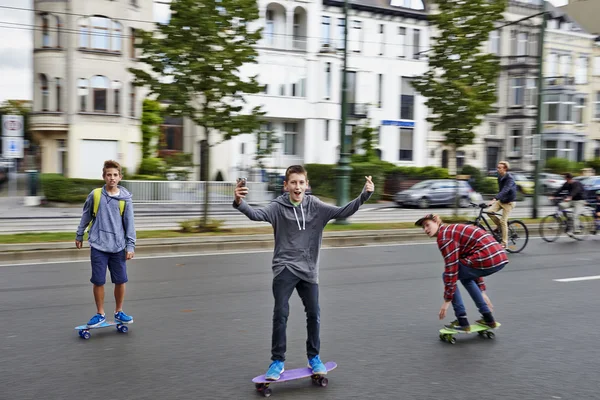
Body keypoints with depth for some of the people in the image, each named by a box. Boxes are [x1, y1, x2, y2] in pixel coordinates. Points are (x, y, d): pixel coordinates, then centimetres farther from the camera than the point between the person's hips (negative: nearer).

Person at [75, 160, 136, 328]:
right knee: (98, 281, 3)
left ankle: (119, 312, 24)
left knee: (121, 281, 5)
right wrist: (79, 235, 17)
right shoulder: (95, 195, -1)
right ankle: (100, 314, 19)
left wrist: (130, 245, -4)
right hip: (98, 246, 0)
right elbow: (86, 216, 11)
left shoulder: (125, 198, -2)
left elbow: (129, 223, 0)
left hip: (118, 247, 0)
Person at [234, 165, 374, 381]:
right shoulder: (278, 207, -7)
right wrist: (239, 202, -44)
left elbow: (343, 212, -5)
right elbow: (256, 214, -23)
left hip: (308, 270, 3)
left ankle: (314, 357, 25)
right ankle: (277, 361, 10)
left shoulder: (316, 206, 0)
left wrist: (364, 195, -19)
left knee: (314, 314, 6)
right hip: (284, 268, -2)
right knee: (280, 314, -6)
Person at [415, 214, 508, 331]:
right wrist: (482, 292, 36)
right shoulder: (454, 231, 25)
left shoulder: (444, 236, -4)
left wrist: (447, 300, -3)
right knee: (465, 275, 30)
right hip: (500, 257, 10)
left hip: (488, 259, -10)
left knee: (447, 276, 6)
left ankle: (462, 322, 7)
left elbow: (451, 269, -8)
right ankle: (488, 318, 28)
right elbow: (473, 266, 32)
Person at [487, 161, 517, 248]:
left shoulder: (510, 178, -22)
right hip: (501, 200, 7)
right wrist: (496, 199, 19)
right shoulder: (500, 176, 3)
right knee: (489, 211, -15)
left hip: (508, 202, -7)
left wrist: (495, 199, -48)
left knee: (503, 221, -10)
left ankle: (504, 242, 1)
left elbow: (505, 190, -37)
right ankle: (499, 226, 8)